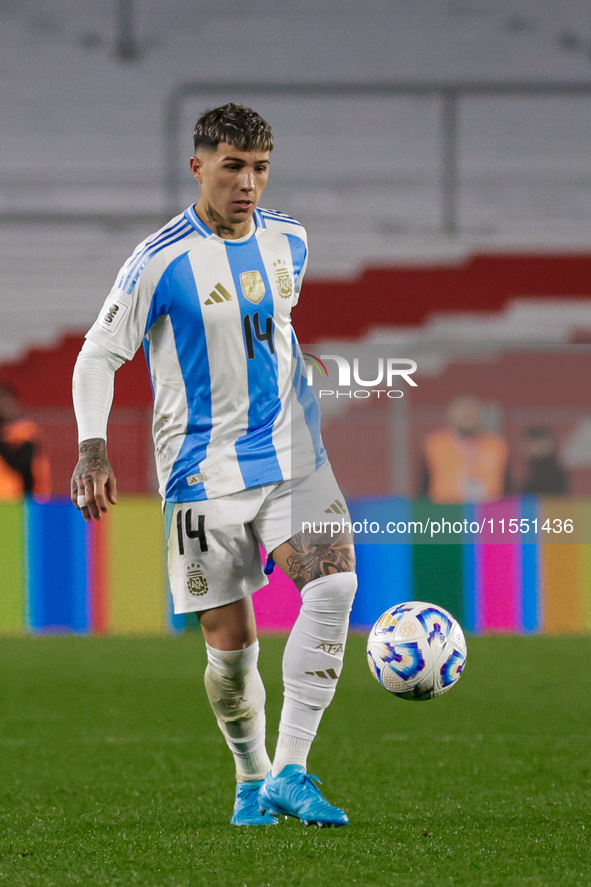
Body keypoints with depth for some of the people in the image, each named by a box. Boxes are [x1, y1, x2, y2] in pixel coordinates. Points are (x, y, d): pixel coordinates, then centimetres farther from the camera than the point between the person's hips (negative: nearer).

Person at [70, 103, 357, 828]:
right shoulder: (162, 261, -11)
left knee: (333, 582, -20)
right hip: (206, 471, -4)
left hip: (292, 456, 4)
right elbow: (98, 356, -8)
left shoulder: (288, 239, 6)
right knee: (230, 644, -1)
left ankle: (289, 773, -19)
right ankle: (251, 779, 26)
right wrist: (93, 449, -20)